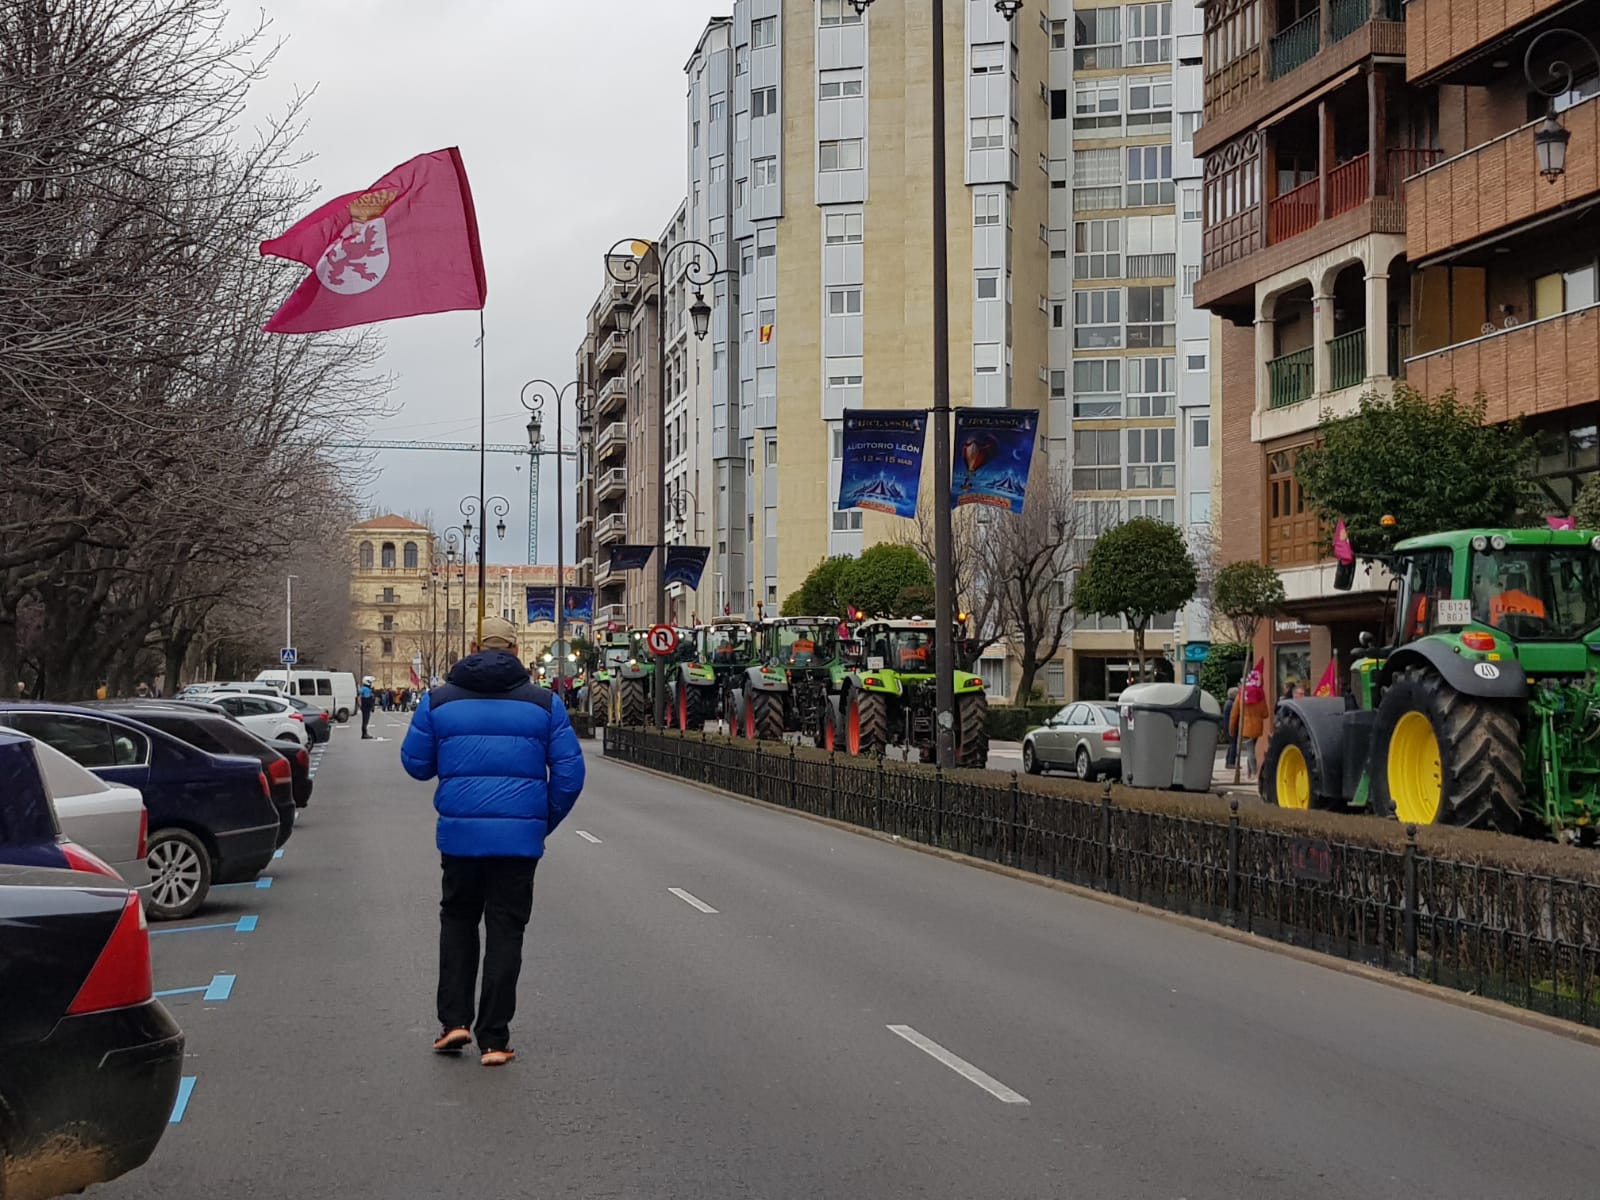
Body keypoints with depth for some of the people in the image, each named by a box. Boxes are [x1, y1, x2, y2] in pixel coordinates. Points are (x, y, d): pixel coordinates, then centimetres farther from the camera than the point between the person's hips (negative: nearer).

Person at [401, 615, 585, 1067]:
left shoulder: (440, 700, 3)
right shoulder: (544, 702, 2)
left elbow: (415, 762, 8)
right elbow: (569, 772, 0)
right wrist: (546, 821, 14)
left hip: (460, 832, 1)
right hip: (520, 836, -1)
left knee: (457, 920, 19)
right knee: (505, 931, 6)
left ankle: (454, 1020, 10)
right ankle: (493, 1039, 5)